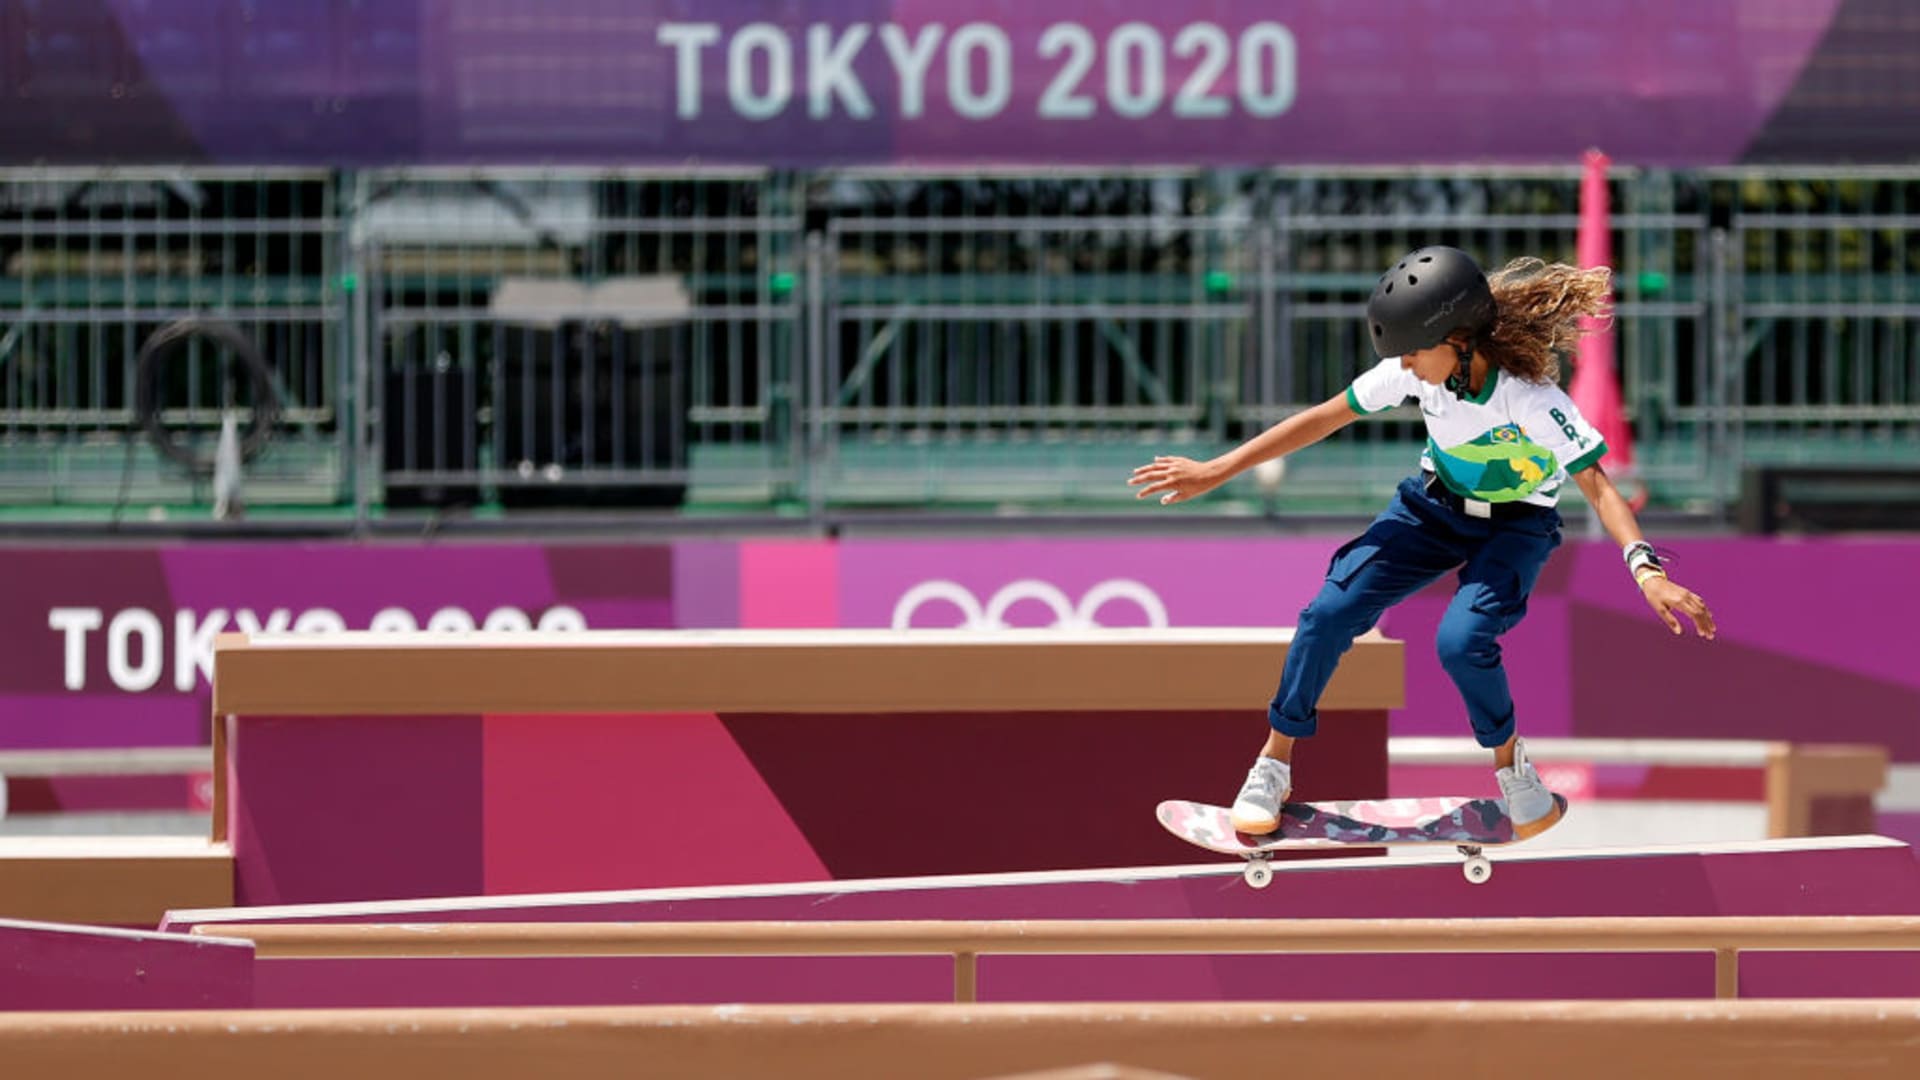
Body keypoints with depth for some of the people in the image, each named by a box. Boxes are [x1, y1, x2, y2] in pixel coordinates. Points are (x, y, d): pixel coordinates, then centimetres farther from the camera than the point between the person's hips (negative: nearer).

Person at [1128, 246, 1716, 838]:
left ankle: (1511, 766, 0)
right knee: (1330, 611, -13)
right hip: (1433, 507, 4)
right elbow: (1325, 418, -10)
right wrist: (1216, 472, -8)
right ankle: (1271, 771, 2)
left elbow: (1597, 486, -34)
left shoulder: (1531, 400, -33)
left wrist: (1648, 572, -50)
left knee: (1460, 641, -29)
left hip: (1514, 528, -4)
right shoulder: (1420, 369, -19)